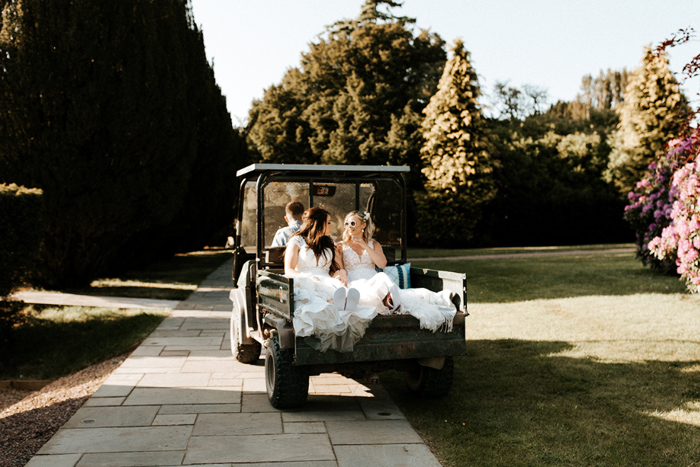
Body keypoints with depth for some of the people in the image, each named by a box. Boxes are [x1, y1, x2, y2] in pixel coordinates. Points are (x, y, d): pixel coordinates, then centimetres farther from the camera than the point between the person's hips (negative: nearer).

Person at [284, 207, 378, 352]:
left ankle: (343, 302, -69)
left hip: (326, 281, 3)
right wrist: (307, 277, -19)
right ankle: (334, 302, -69)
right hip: (304, 284, -3)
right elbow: (288, 271, 2)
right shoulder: (296, 241, 14)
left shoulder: (329, 244, 29)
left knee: (338, 288, -37)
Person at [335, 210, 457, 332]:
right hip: (355, 284, -1)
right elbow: (339, 270, 10)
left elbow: (382, 264, 4)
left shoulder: (373, 244, 22)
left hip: (373, 280, 1)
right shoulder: (341, 246, 19)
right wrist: (341, 271, -13)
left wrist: (365, 246, -3)